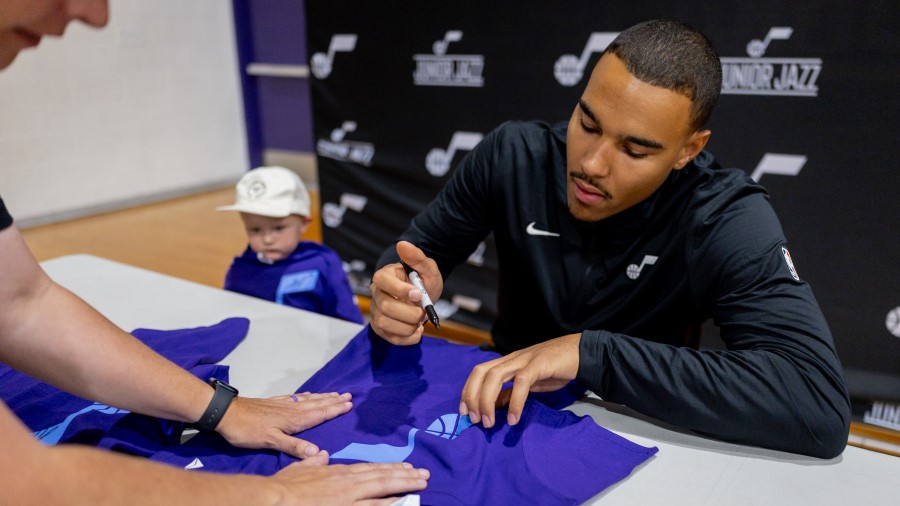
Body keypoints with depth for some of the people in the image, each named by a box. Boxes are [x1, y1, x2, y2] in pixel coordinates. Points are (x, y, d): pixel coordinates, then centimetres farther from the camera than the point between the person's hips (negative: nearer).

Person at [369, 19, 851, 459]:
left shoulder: (725, 221, -20)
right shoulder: (512, 155, -11)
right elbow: (417, 250, 0)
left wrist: (592, 351, -34)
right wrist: (399, 294, -24)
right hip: (503, 413, 3)